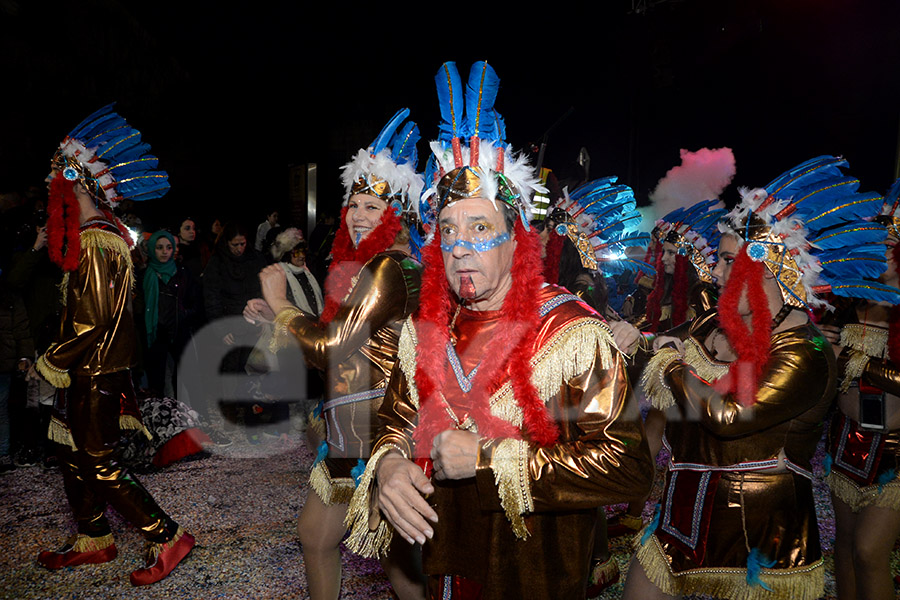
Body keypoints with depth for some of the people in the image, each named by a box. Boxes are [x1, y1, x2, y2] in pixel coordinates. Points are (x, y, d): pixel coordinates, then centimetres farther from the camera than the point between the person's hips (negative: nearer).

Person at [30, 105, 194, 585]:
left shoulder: (95, 243, -21)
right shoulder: (99, 233, 10)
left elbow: (96, 320, -25)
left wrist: (51, 362, -13)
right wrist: (58, 359, 18)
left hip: (96, 375, -10)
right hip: (88, 371, 10)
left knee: (100, 466, -1)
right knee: (74, 457, 19)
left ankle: (167, 538, 8)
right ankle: (93, 540, 34)